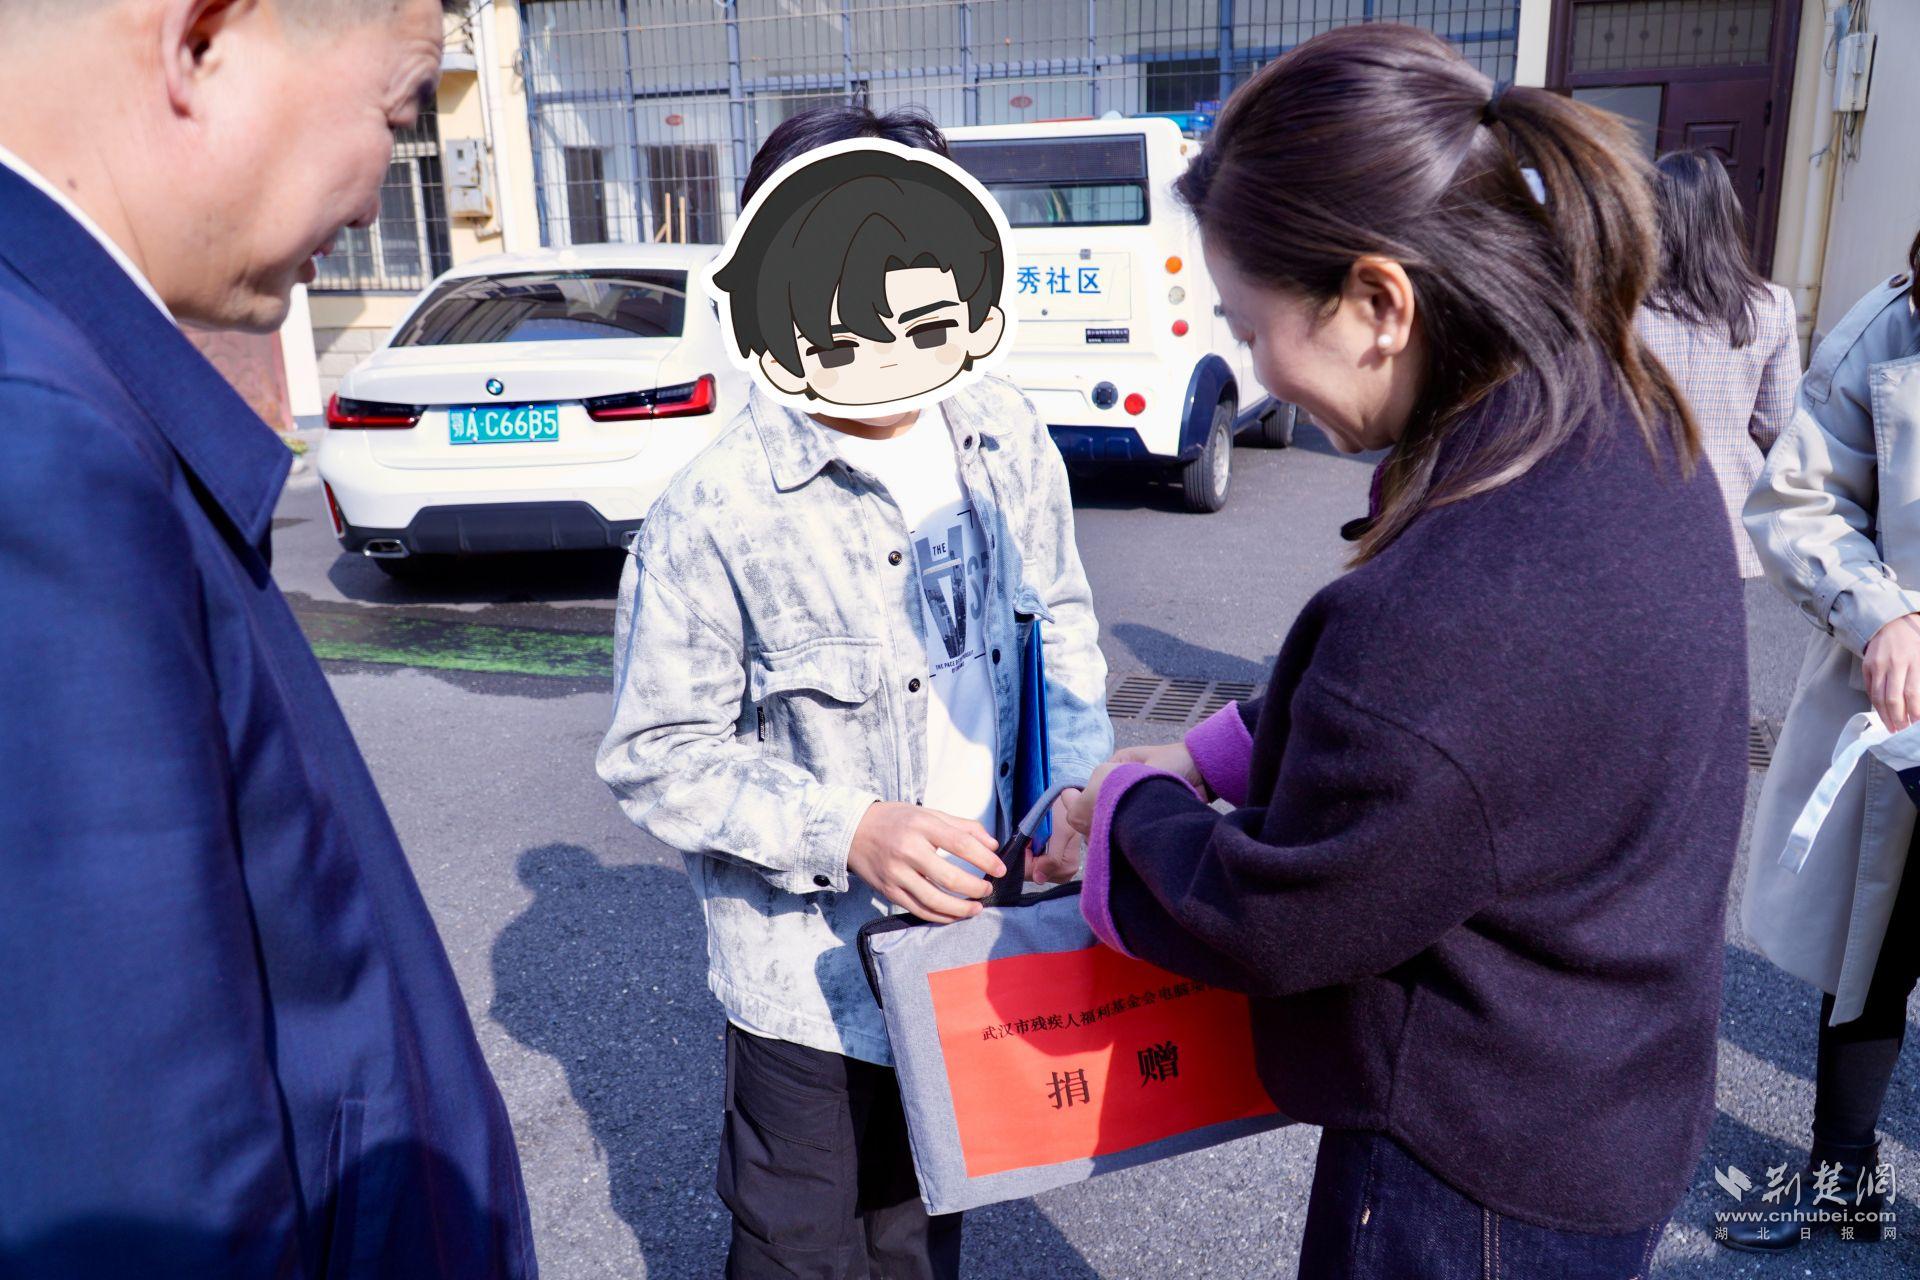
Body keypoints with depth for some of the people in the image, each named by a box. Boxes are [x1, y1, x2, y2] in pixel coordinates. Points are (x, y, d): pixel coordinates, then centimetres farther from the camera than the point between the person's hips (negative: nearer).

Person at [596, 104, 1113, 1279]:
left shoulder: (1006, 441, -5)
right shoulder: (720, 508, -21)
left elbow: (1064, 629, 7)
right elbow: (658, 754, -15)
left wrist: (1074, 795, -8)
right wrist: (848, 833, -26)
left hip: (980, 945, 5)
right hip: (816, 979, -4)